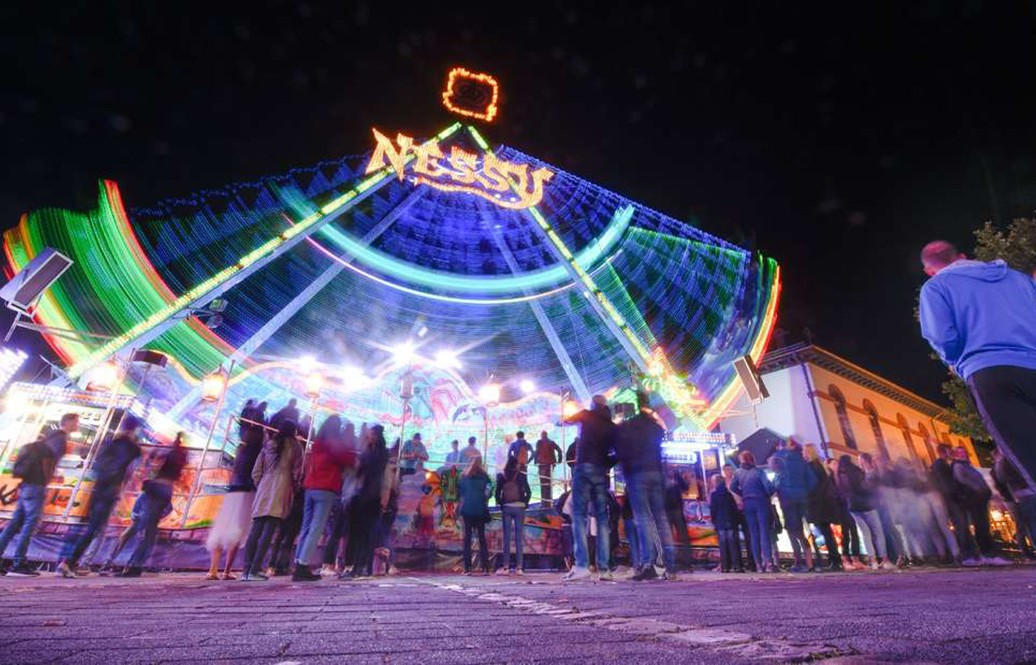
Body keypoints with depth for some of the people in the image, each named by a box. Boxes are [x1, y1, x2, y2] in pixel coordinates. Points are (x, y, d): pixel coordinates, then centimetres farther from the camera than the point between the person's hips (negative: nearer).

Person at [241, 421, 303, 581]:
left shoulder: (268, 445, 18)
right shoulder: (294, 445, 6)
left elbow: (256, 472, 15)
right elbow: (297, 472, 1)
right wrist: (295, 487, 16)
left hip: (264, 490, 5)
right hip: (281, 490, -5)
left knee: (255, 530, 5)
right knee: (268, 532, -7)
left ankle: (247, 570, 3)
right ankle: (255, 570, -12)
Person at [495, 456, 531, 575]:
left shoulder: (502, 477, 1)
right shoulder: (522, 476, -1)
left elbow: (497, 493, -1)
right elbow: (528, 492, -4)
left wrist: (501, 504, 9)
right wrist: (525, 503, 8)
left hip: (506, 508, 0)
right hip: (519, 507, 0)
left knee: (507, 537, 5)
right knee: (519, 537, 3)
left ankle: (506, 566, 5)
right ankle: (519, 567, 3)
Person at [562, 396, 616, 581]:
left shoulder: (587, 415, 7)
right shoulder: (612, 426, 15)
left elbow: (566, 420, 23)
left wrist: (579, 418, 41)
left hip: (584, 468, -4)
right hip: (602, 472, 4)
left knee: (579, 516, -5)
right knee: (602, 519, 6)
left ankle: (582, 565, -14)